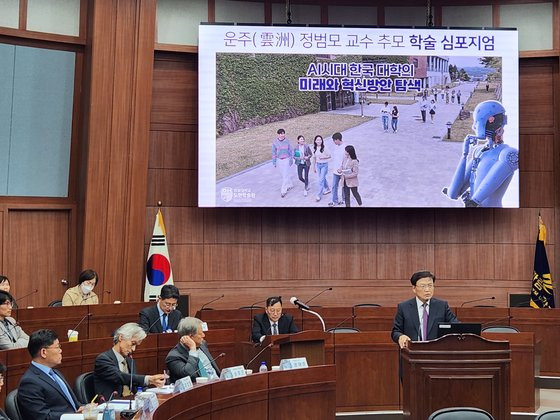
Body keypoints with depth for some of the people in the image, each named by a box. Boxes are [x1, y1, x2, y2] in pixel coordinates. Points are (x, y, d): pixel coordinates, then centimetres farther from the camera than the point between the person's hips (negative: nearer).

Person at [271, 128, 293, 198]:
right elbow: (274, 153, 2)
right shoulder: (275, 142, -5)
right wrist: (274, 162, 4)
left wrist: (291, 160, 0)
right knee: (284, 174, 16)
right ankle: (290, 185, 38)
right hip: (279, 160, 3)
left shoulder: (287, 142, -8)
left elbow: (291, 151, 0)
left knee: (285, 175, -4)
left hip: (286, 160, -3)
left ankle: (283, 191, 1)